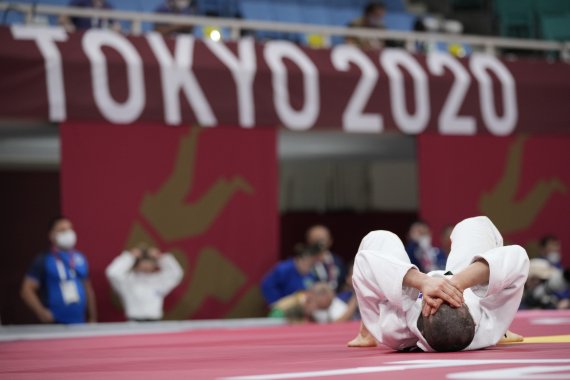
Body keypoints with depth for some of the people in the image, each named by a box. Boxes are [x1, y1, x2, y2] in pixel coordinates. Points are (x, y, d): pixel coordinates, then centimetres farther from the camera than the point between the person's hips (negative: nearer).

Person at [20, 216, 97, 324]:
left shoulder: (80, 258, 12)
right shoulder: (44, 260, -3)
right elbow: (27, 290, -5)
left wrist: (92, 318, 15)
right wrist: (42, 312, -15)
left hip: (80, 324, 5)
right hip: (55, 325, -5)